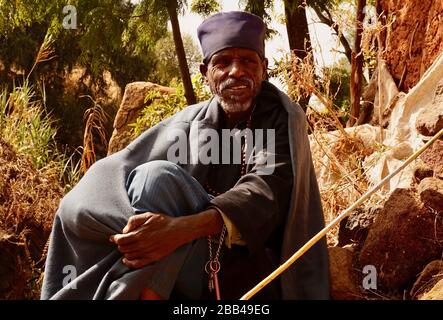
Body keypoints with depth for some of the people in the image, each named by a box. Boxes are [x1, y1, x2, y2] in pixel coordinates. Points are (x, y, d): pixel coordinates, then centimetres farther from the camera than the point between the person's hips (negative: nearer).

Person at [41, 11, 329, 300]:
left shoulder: (283, 117, -1)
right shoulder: (188, 123, 4)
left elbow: (270, 186, -20)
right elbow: (108, 176, -9)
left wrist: (184, 228, -37)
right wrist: (143, 226, -33)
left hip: (254, 263, -2)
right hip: (193, 264, 2)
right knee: (157, 175, -26)